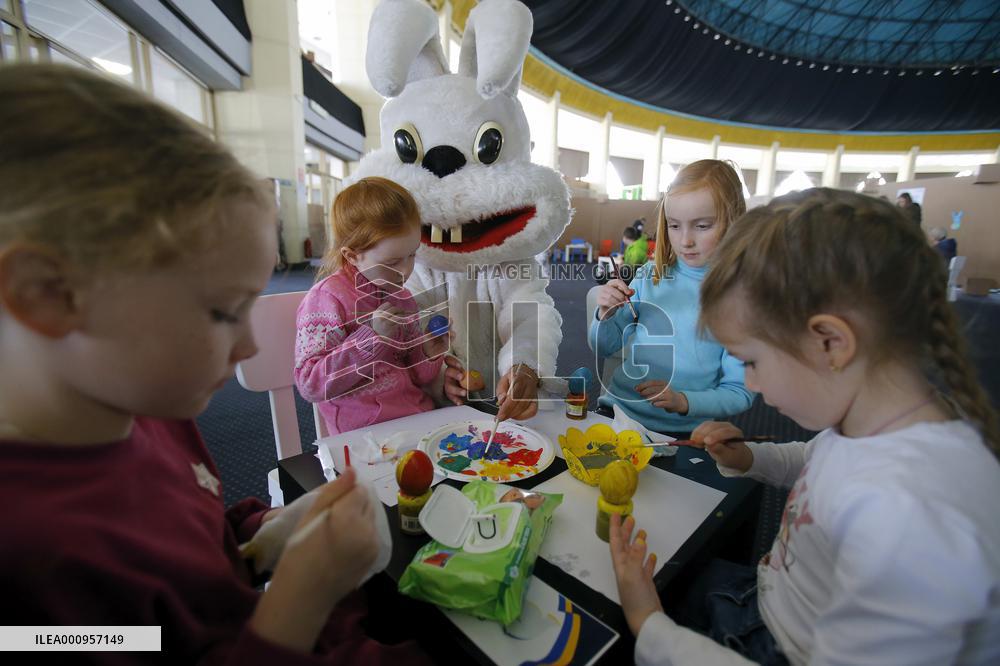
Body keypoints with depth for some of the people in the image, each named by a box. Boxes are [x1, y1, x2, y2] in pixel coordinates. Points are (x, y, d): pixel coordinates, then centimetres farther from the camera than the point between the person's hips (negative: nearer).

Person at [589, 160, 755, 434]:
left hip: (683, 431, -1)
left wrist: (684, 401, -19)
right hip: (618, 409, 2)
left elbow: (740, 392, -3)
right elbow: (603, 347, 8)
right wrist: (605, 315, -12)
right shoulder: (650, 275, 2)